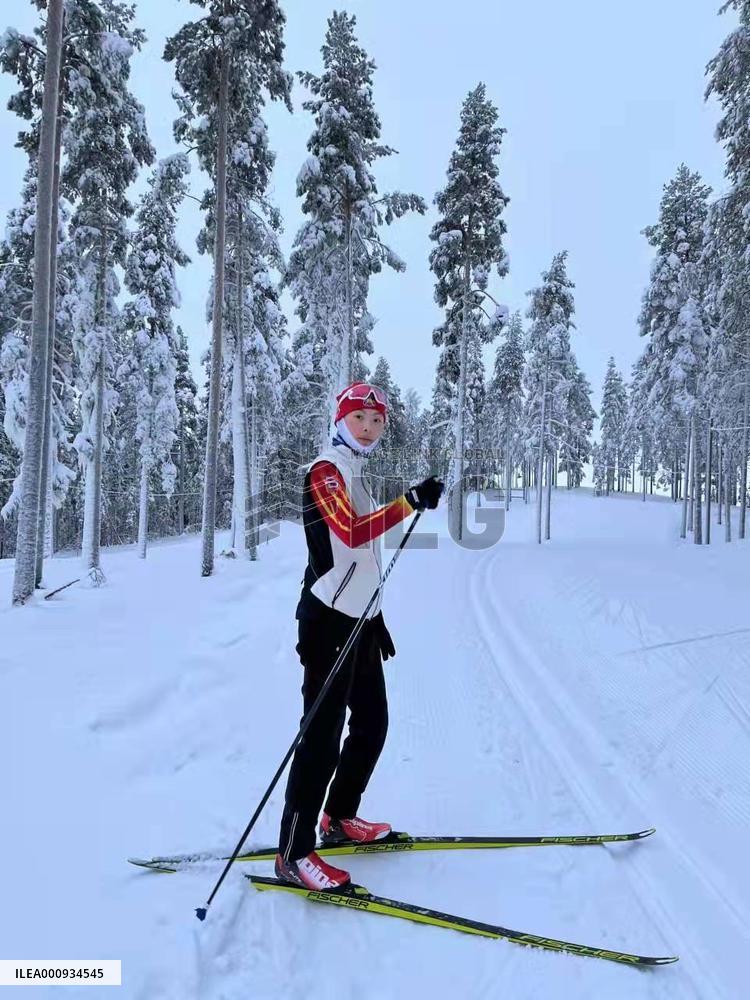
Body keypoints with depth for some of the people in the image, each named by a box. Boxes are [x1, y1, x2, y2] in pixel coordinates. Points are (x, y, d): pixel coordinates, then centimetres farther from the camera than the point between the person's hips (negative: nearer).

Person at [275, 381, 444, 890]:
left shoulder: (358, 475, 19)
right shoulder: (326, 470, -9)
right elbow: (351, 534, -27)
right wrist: (410, 502, -34)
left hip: (361, 620, 9)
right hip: (330, 621, -9)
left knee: (372, 724, 14)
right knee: (323, 734, -8)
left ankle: (340, 818, 31)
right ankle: (294, 854, 2)